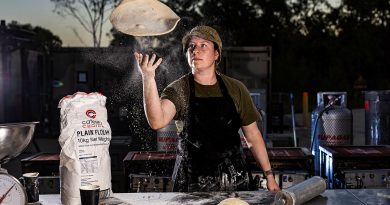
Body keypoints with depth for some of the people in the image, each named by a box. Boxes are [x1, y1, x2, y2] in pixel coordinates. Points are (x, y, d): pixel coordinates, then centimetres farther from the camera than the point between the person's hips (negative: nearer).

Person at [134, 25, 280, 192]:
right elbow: (157, 121, -27)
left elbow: (252, 134, 9)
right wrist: (148, 78, -38)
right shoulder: (178, 90, -6)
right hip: (192, 183, -2)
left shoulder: (236, 89, 1)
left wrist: (269, 174, 7)